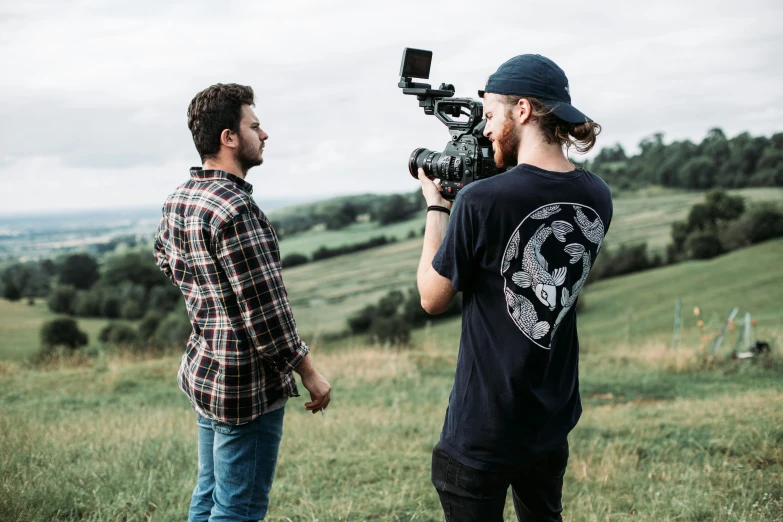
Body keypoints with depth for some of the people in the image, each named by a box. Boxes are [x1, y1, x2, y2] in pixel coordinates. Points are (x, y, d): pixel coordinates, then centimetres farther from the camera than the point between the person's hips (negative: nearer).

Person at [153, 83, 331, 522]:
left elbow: (165, 259, 25)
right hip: (247, 386, -9)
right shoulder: (236, 210, -23)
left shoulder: (179, 200, 6)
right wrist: (309, 373, -13)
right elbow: (267, 309, -23)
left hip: (203, 370, 10)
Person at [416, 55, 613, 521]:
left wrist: (436, 205, 0)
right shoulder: (596, 197, -4)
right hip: (555, 419, 6)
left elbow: (433, 299, -10)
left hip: (483, 433, -6)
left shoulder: (481, 202, -24)